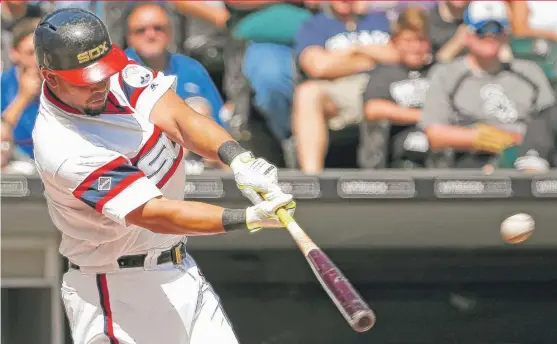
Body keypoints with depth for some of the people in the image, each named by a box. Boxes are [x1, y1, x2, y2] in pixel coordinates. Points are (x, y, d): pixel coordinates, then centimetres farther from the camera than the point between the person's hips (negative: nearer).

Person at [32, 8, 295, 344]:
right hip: (116, 292, -7)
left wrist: (239, 159, -36)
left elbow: (178, 118, -17)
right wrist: (250, 218, -37)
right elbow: (155, 214, -29)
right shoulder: (62, 149, -27)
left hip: (180, 271, 8)